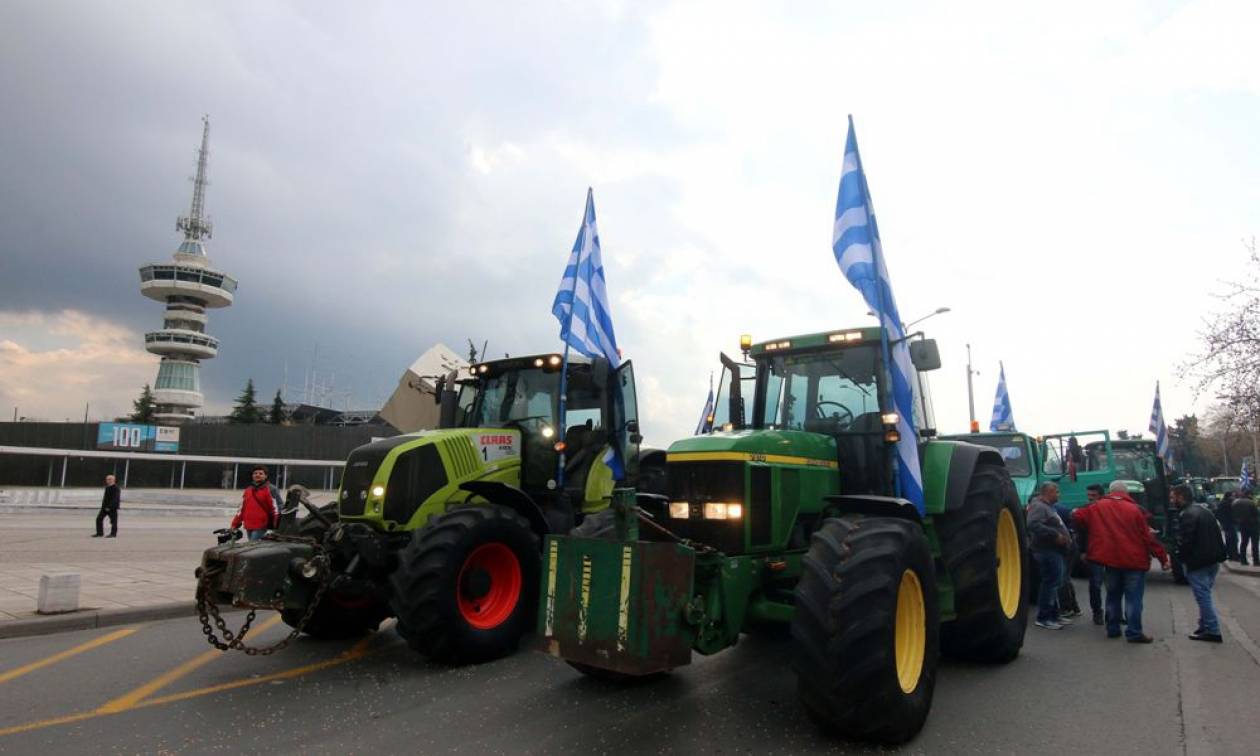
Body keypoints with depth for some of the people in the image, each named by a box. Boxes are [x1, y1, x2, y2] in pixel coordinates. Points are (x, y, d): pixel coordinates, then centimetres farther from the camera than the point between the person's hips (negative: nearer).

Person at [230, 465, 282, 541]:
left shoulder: (270, 490, -4)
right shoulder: (248, 491, 17)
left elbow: (276, 507, -9)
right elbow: (241, 508, 20)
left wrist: (276, 527, -13)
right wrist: (235, 525, 16)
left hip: (261, 527, -7)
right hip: (248, 527, 7)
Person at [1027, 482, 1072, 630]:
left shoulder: (1048, 507, 20)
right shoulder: (1038, 507, -14)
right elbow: (1034, 525, -30)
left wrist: (1065, 537, 14)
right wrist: (1055, 535, -28)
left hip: (1054, 551, 11)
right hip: (1047, 551, -11)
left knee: (1054, 582, 17)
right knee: (1049, 582, -9)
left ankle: (1054, 614, 28)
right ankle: (1043, 618, -4)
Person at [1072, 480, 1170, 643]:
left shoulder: (1098, 507, 1)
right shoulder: (1133, 509, -7)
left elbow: (1078, 516, 8)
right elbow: (1148, 537, -6)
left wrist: (1074, 513, 31)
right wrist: (1163, 557, 0)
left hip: (1111, 559, 3)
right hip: (1133, 560, -3)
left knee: (1113, 595, 15)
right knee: (1133, 597, 1)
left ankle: (1113, 629, 19)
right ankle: (1134, 632, -1)